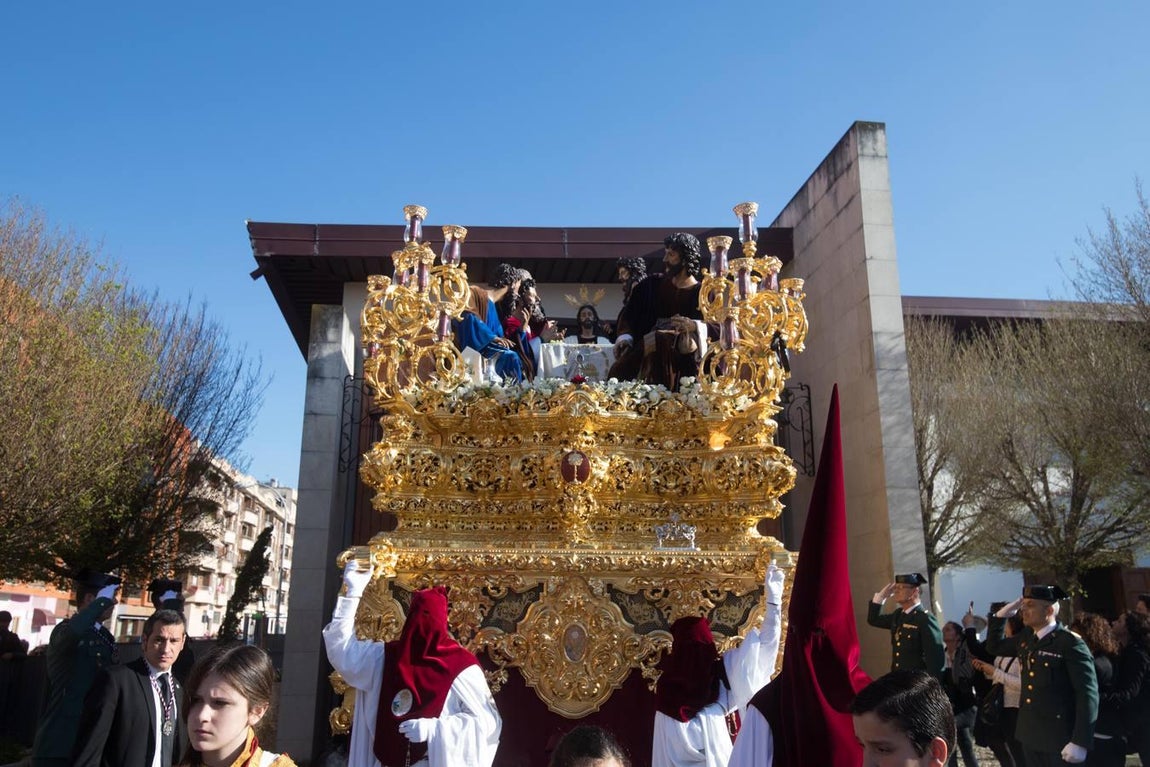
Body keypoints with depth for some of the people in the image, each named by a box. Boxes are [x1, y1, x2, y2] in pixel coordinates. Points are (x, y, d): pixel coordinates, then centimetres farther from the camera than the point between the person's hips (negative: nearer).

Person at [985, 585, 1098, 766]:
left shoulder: (1071, 643, -15)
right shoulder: (1025, 638, 7)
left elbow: (1088, 694, -17)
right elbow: (995, 646, 22)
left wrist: (1080, 742, -20)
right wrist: (1002, 615, 6)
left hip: (1059, 738, -7)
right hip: (1030, 734, 7)